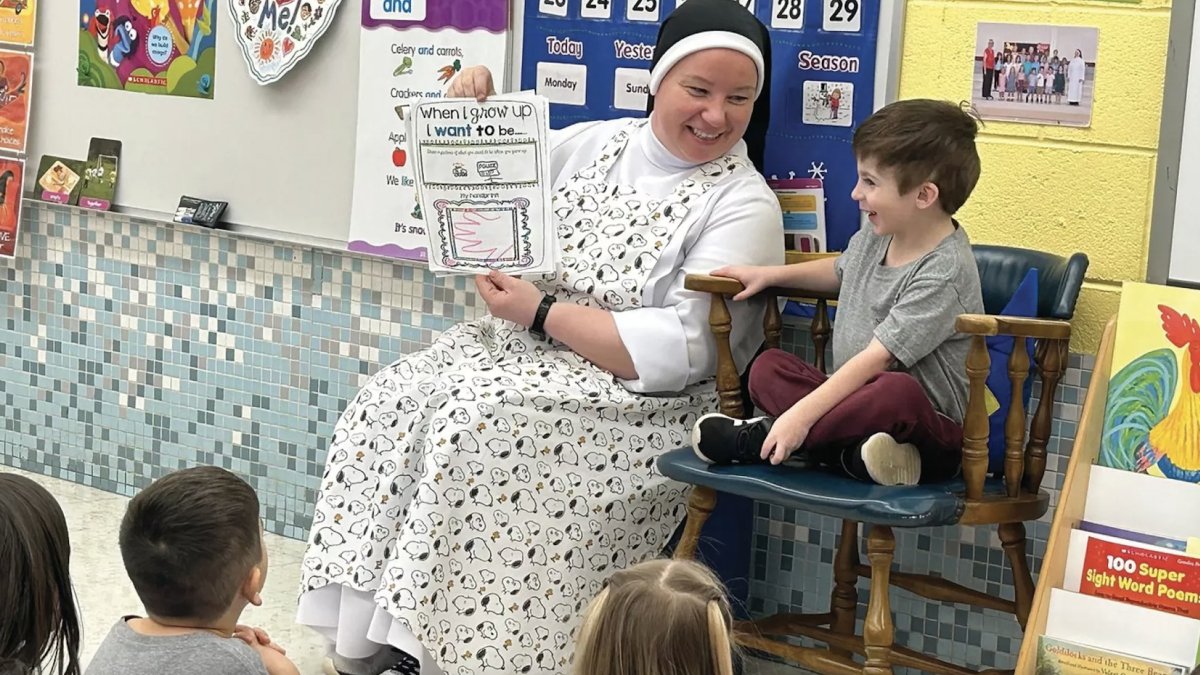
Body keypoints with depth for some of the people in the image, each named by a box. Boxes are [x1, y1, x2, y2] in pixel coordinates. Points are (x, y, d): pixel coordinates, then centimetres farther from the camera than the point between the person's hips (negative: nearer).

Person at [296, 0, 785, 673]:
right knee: (396, 398, -16)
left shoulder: (745, 206, -8)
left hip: (640, 400, -6)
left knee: (478, 422, -29)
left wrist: (542, 313, -15)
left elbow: (682, 351, -18)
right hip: (529, 347, 7)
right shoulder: (591, 144, 10)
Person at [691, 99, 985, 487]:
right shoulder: (873, 239, 5)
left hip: (930, 432, -9)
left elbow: (876, 357, -27)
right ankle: (850, 452, -27)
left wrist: (801, 414, -31)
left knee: (898, 391, -39)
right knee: (768, 367, -3)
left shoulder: (943, 273, -21)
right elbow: (840, 271, 31)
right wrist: (769, 275, 22)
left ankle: (757, 438, -24)